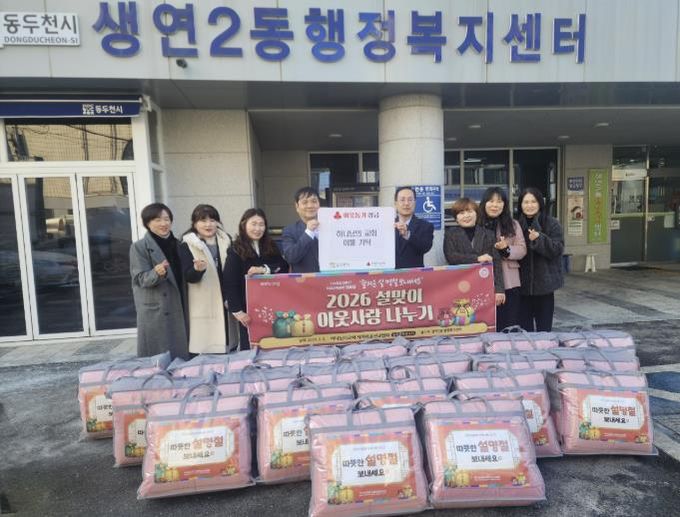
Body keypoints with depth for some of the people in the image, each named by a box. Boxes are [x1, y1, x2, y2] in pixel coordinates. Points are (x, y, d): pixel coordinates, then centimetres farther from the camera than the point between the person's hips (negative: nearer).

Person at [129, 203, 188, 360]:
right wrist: (157, 273, -32)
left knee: (180, 356, 9)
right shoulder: (139, 247, -7)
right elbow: (142, 279, -13)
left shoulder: (176, 244, 11)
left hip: (177, 309, 5)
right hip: (154, 311, -5)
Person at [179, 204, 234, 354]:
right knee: (205, 349, -6)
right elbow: (188, 277, -9)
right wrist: (197, 269, -31)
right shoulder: (187, 245, -4)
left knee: (227, 345, 11)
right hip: (203, 306, -4)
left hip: (225, 302, 4)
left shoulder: (226, 241, 8)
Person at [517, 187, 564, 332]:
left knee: (544, 328, 9)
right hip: (522, 284, 2)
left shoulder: (552, 224, -1)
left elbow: (557, 249, -10)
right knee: (524, 328, 8)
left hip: (545, 283, -1)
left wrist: (539, 239, -23)